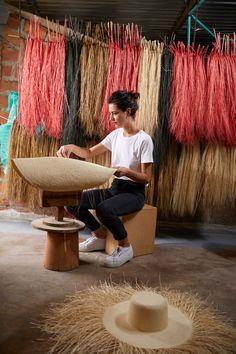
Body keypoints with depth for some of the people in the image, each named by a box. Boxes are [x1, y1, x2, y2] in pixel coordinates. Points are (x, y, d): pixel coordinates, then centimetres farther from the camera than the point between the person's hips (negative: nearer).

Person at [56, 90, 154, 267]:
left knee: (103, 209, -36)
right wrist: (71, 147, -5)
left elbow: (146, 178, -14)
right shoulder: (115, 134, 6)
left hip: (134, 192, -7)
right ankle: (100, 237, 12)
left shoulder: (144, 140, -14)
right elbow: (90, 153, 13)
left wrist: (126, 171, -30)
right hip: (114, 188, 7)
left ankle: (125, 247, -9)